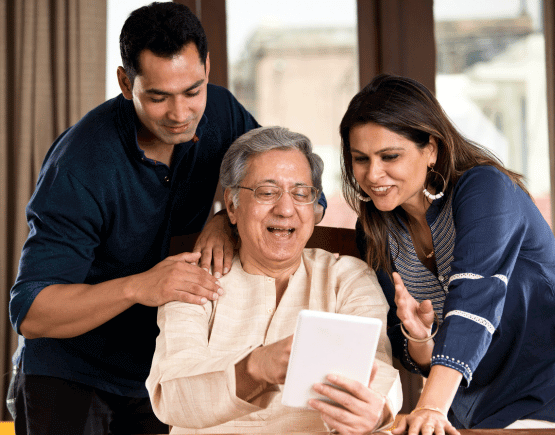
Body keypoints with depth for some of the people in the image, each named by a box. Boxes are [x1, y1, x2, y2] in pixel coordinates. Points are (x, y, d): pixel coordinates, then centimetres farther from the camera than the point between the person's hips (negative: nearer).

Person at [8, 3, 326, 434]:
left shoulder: (221, 113, -9)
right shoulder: (81, 164, -27)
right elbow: (30, 313, -30)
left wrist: (233, 218, -24)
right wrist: (136, 287, -45)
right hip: (70, 377, -4)